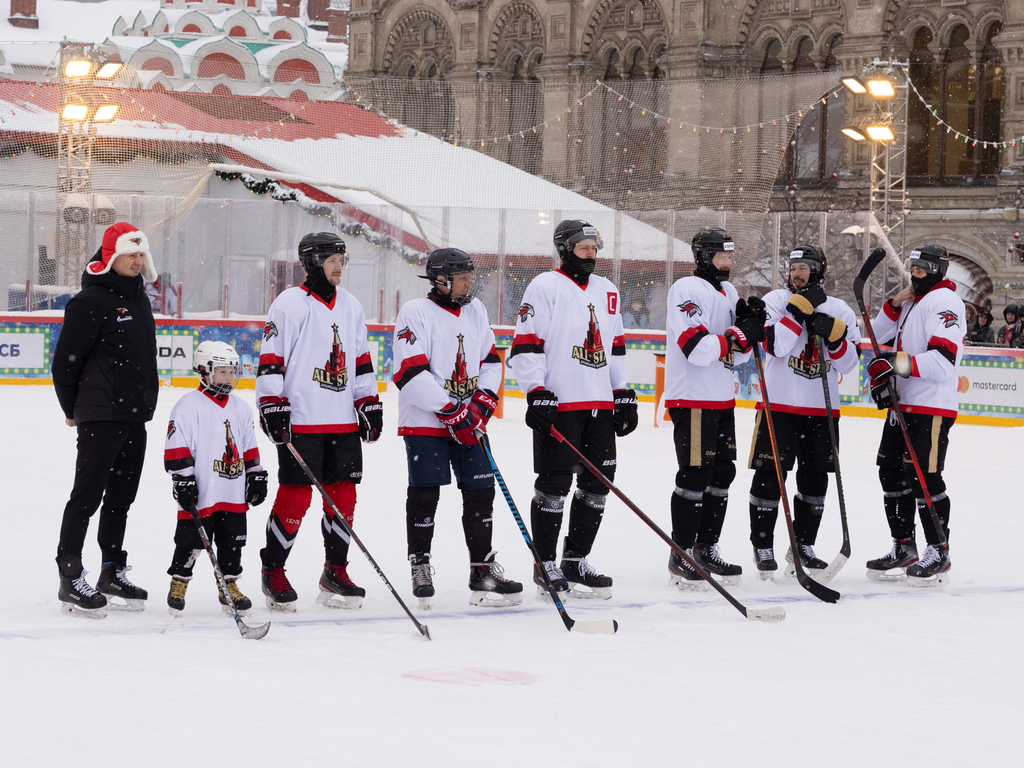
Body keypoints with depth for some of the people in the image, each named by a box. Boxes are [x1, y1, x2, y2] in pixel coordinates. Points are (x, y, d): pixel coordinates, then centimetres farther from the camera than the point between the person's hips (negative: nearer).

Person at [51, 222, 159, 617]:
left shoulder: (139, 298, 14)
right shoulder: (90, 301, -13)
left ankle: (113, 575, 21)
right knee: (87, 495, -6)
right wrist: (73, 409, -1)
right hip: (100, 417, -8)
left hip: (135, 417, 8)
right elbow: (65, 359, -10)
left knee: (121, 496, 13)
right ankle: (70, 580, -2)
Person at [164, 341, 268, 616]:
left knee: (232, 540, 9)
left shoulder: (241, 408, 13)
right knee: (191, 540, 0)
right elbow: (176, 448, -10)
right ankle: (178, 584, 14)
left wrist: (256, 475, 15)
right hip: (200, 495, -5)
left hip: (234, 494, 6)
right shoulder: (189, 406, -8)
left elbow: (249, 448, 20)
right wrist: (183, 480, -15)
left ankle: (229, 585, 20)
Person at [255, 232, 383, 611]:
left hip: (343, 422, 6)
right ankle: (273, 572, 6)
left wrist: (370, 405, 15)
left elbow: (360, 359, 20)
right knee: (295, 495, -6)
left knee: (343, 494, 5)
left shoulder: (350, 306, 15)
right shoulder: (289, 304, -5)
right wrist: (272, 408, -13)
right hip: (299, 421, -6)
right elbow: (271, 359, -7)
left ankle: (335, 572, 16)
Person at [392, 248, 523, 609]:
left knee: (481, 492, 3)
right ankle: (420, 569, 10)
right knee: (424, 495, -2)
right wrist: (452, 411, -19)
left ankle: (483, 570, 9)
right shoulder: (415, 313, -10)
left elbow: (490, 360, 16)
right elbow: (411, 374, -18)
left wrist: (482, 402, 0)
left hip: (469, 422, 6)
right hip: (425, 422, -6)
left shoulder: (475, 311, 11)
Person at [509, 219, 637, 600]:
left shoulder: (607, 291, 17)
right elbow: (525, 343, -10)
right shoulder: (545, 287, -5)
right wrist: (537, 393, -17)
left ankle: (575, 561, 17)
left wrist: (624, 395, 17)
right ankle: (546, 567, 4)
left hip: (600, 404, 7)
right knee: (554, 484, -4)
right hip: (557, 404, -7)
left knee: (597, 482, 7)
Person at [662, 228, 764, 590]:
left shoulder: (728, 292, 16)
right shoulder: (688, 289, -13)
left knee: (722, 474, 11)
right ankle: (681, 556, -2)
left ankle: (706, 549, 19)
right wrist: (741, 335, -19)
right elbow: (698, 348, -23)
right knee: (695, 475, -8)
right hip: (692, 399, -9)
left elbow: (737, 353, 15)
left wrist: (749, 323, -2)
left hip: (722, 399, 9)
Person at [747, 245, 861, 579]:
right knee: (769, 474, -4)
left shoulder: (841, 311, 8)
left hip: (822, 408, 4)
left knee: (815, 477, 8)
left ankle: (803, 545, 20)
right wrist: (799, 307, -20)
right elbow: (775, 344, -17)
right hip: (779, 404, -3)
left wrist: (833, 334, -13)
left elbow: (848, 363, 4)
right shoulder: (775, 300, -2)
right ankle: (762, 548, 4)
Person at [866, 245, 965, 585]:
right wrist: (894, 305, 3)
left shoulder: (943, 301, -13)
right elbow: (880, 336, 18)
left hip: (931, 407, -10)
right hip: (902, 404, 10)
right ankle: (904, 548, 20)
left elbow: (943, 360, -23)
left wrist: (898, 364, -29)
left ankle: (939, 553, -1)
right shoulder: (913, 300, 18)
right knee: (891, 472, 11)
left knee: (923, 477, -10)